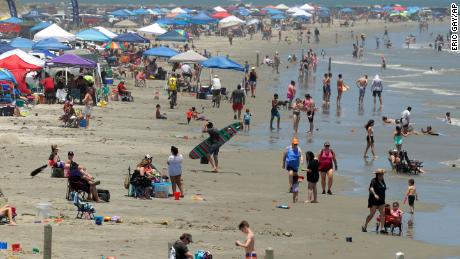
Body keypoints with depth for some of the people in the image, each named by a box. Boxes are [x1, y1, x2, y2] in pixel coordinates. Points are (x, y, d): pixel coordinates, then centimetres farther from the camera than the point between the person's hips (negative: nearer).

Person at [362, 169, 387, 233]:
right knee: (372, 214, -4)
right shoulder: (374, 181, -12)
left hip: (381, 201, 7)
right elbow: (371, 188, -28)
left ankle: (382, 228, -9)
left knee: (382, 213, -6)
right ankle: (364, 227, 14)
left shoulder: (382, 181, 12)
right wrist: (375, 194, -46)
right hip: (374, 201, -7)